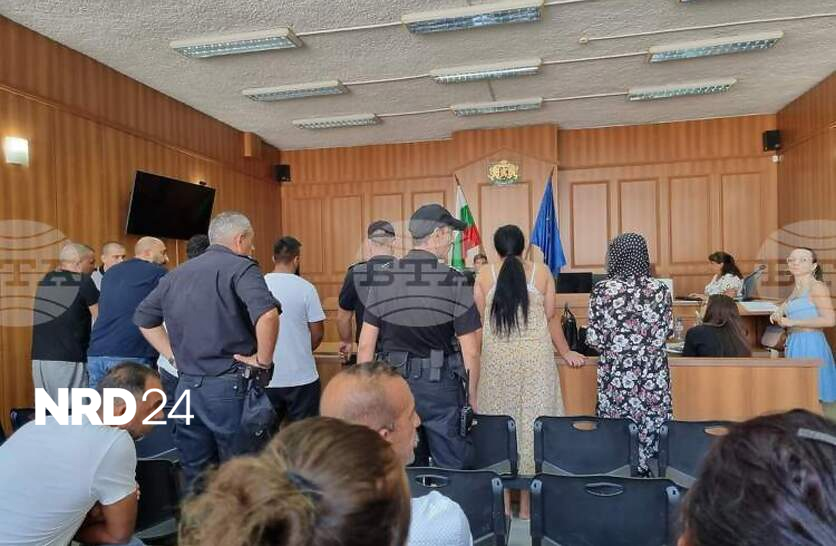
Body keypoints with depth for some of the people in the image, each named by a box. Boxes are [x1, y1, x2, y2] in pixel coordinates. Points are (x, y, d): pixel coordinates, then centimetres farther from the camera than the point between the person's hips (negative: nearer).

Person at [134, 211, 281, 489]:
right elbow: (267, 315, -27)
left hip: (187, 386, 7)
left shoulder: (176, 274, 13)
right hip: (229, 388, -6)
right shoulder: (240, 267, -10)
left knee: (195, 479, 18)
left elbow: (143, 319, 22)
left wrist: (173, 355, 15)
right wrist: (263, 361, -14)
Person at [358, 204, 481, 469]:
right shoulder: (453, 282, -10)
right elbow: (470, 351, -8)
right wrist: (472, 396, 6)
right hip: (441, 386, -3)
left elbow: (366, 345, 0)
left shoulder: (382, 280, -2)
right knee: (451, 468, 11)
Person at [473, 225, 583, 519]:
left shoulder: (484, 275, 3)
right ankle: (527, 503, 16)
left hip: (496, 358, 0)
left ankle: (502, 502, 17)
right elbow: (550, 319, 5)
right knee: (532, 422, 7)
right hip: (536, 357, 0)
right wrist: (566, 352, 19)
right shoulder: (542, 272, 4)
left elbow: (479, 320, 4)